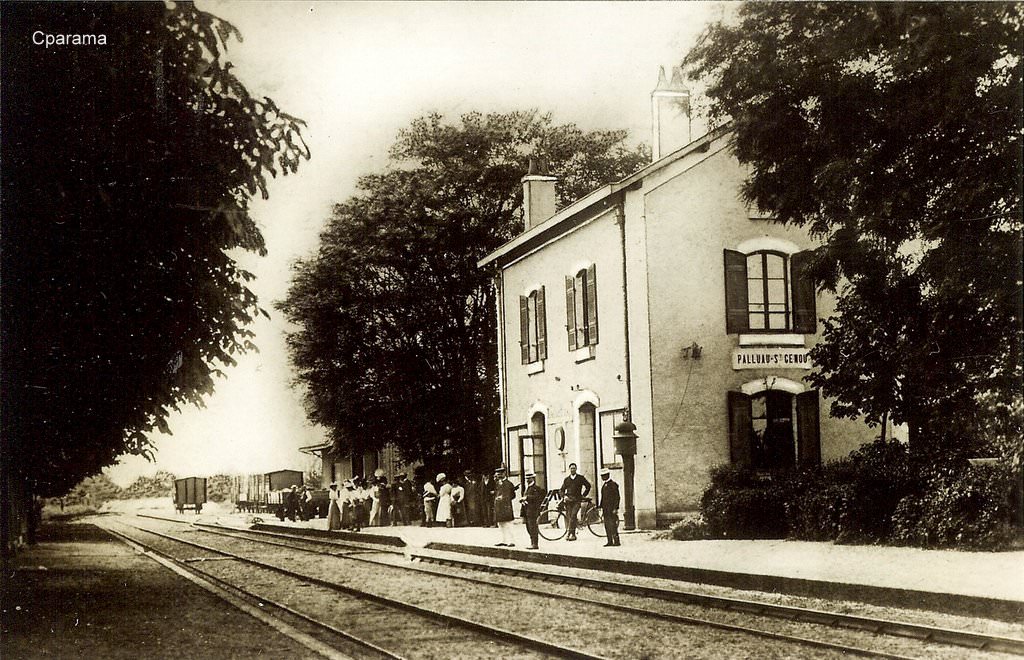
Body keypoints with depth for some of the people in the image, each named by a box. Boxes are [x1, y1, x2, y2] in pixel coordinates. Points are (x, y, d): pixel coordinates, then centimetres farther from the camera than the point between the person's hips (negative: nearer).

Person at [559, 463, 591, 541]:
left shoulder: (581, 478, 8)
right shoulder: (566, 479, 15)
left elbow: (588, 486, 14)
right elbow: (562, 490, 17)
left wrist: (583, 495, 8)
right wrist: (564, 496, -2)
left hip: (577, 500, -3)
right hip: (568, 500, 3)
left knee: (573, 515, -20)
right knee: (568, 517, -2)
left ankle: (570, 533, -23)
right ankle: (573, 534, 4)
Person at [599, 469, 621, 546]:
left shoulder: (613, 485, -7)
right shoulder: (604, 485, 16)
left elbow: (617, 497, -11)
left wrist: (615, 508, -16)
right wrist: (601, 508, 16)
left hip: (612, 508, -8)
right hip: (605, 509, 8)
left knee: (613, 525, -9)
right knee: (607, 525, 7)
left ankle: (616, 541, -5)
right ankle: (610, 541, 11)